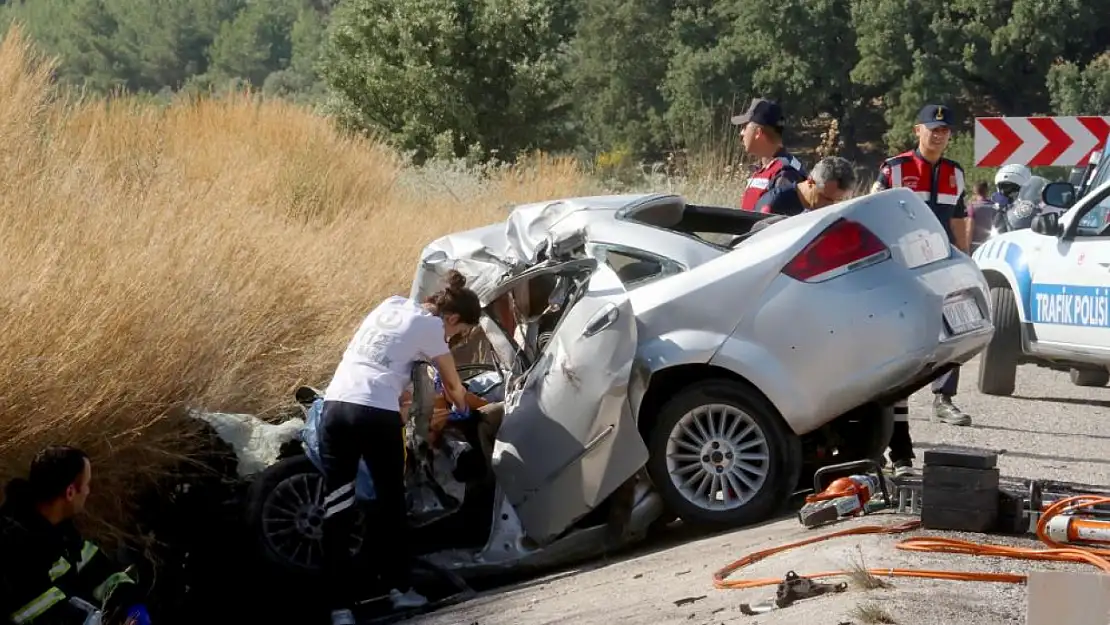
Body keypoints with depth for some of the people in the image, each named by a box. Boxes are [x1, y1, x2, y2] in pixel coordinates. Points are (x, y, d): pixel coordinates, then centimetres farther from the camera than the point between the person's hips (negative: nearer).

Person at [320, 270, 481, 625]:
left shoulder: (392, 305, 22)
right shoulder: (430, 326, 4)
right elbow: (454, 387, 14)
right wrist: (461, 410, 36)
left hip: (335, 405, 5)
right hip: (376, 414, -5)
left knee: (336, 510, 2)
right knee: (390, 501, 14)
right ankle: (399, 588, 24)